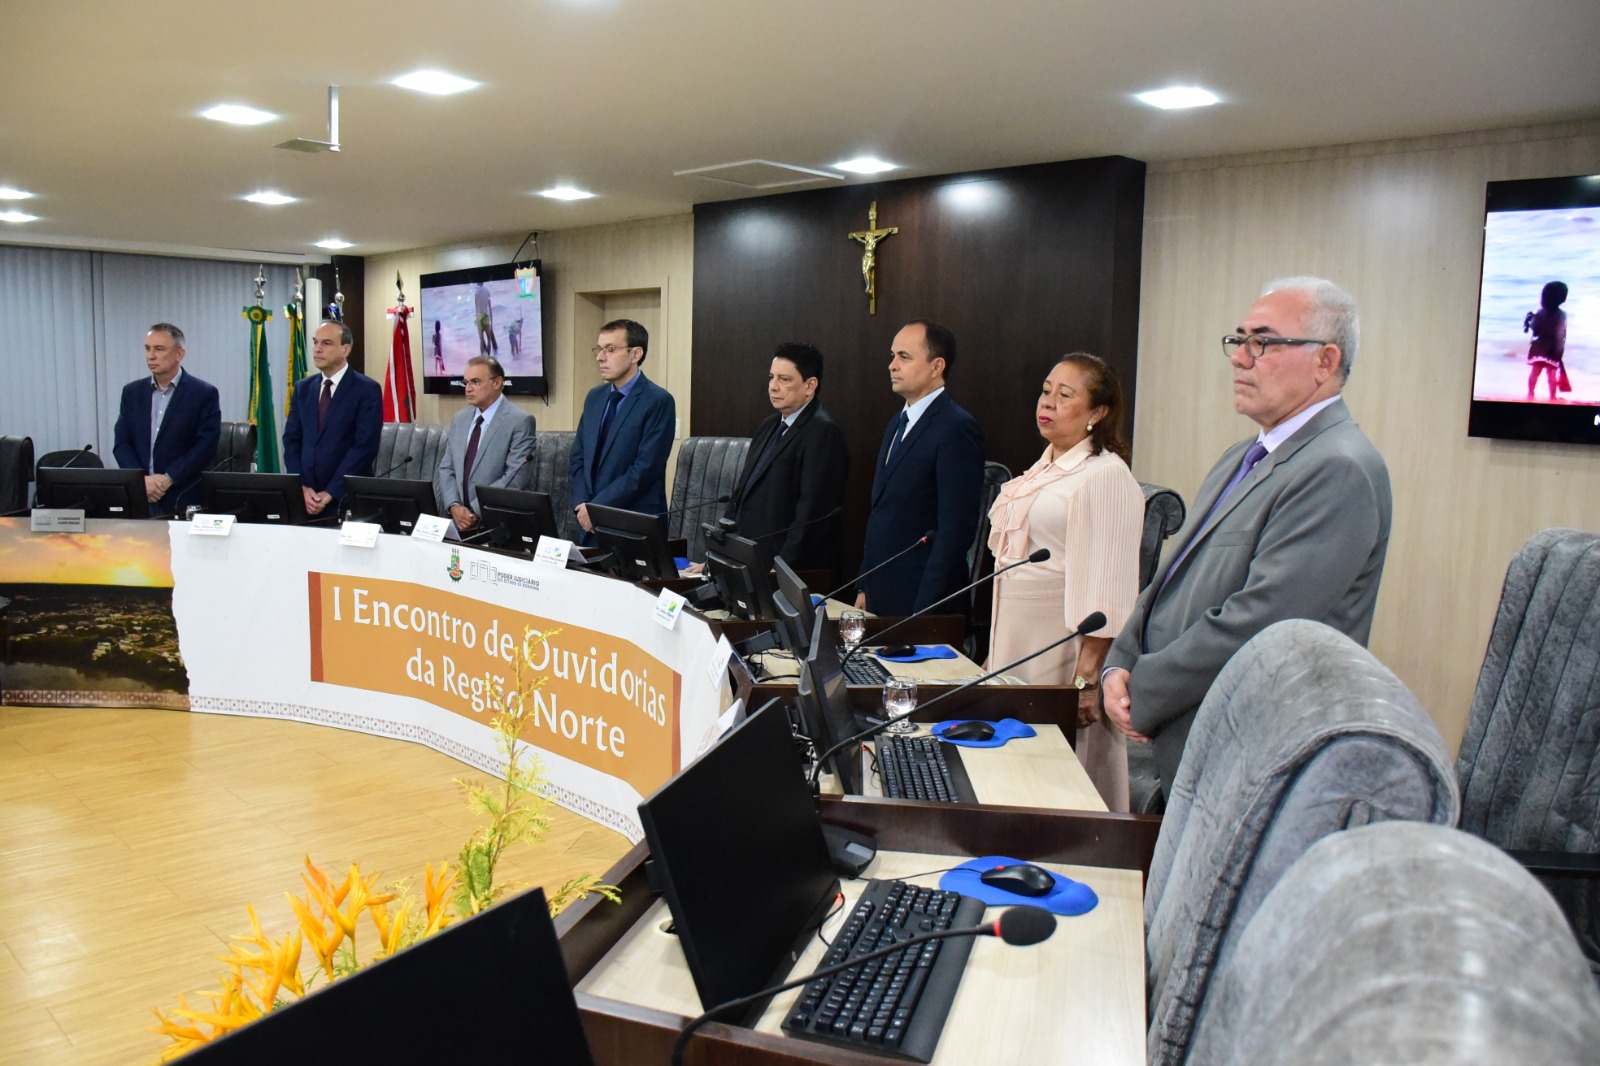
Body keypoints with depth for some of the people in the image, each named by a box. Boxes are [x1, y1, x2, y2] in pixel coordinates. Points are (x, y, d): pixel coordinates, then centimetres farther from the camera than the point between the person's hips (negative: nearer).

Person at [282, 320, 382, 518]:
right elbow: (291, 440, 8)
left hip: (347, 498, -4)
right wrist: (302, 487, -6)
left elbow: (364, 447, -14)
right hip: (306, 497, 5)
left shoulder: (367, 390, -7)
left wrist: (330, 494, -16)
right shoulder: (303, 387, 11)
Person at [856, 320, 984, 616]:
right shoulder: (898, 424, 14)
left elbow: (956, 527, -19)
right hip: (880, 595, 8)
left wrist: (923, 611, -19)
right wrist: (865, 588, 13)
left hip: (920, 602, -8)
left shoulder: (957, 428, -14)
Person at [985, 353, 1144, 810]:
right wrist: (995, 653, 19)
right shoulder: (1043, 471, 15)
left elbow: (1108, 589, -18)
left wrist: (1087, 678, -22)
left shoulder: (1107, 476, -12)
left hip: (1066, 649, -9)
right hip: (1019, 644, 9)